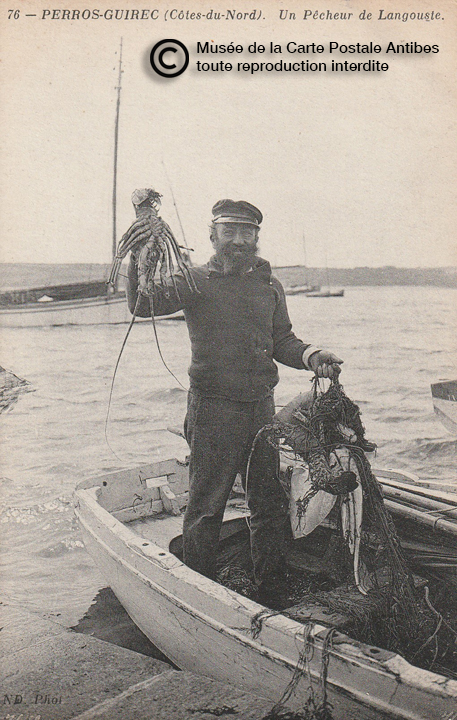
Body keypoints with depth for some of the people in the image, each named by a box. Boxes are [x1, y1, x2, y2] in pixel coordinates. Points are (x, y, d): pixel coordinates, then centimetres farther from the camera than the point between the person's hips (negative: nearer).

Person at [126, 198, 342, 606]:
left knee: (270, 505, 14)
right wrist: (140, 257, -31)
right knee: (206, 509, 2)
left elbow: (282, 342, 16)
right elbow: (144, 305, -17)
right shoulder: (195, 281, -2)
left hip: (262, 407, 5)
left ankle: (273, 599, 30)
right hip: (213, 408, -5)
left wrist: (311, 357, -3)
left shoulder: (269, 285, 12)